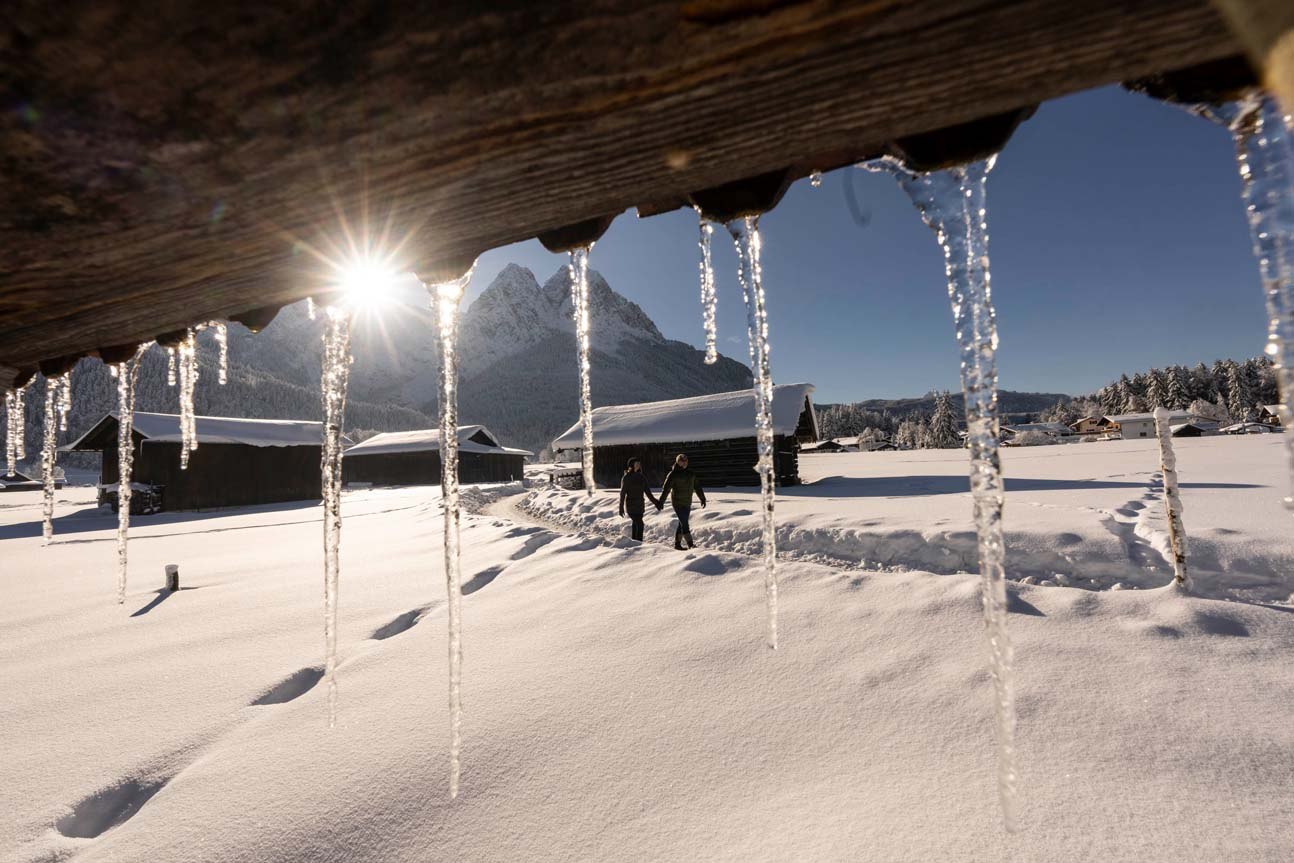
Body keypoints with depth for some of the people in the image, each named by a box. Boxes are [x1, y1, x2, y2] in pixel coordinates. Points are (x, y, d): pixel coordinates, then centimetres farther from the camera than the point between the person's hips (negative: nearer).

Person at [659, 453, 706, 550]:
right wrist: (661, 502, -16)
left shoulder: (690, 473, 9)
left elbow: (697, 487, 17)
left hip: (687, 503, 7)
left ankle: (677, 544, 21)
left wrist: (702, 498, 19)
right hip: (678, 503, -7)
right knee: (684, 524, -10)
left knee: (682, 524, 12)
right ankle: (690, 545, -9)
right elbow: (666, 489, -11)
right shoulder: (673, 474, -9)